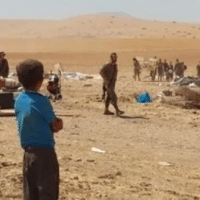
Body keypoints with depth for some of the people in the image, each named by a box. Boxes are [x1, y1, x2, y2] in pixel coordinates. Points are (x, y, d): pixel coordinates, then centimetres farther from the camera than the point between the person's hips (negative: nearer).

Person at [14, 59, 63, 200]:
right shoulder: (41, 101, -16)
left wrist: (54, 122, 6)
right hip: (44, 151, -7)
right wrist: (57, 122, 13)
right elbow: (57, 126, -9)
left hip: (28, 152, 7)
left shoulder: (19, 100, 4)